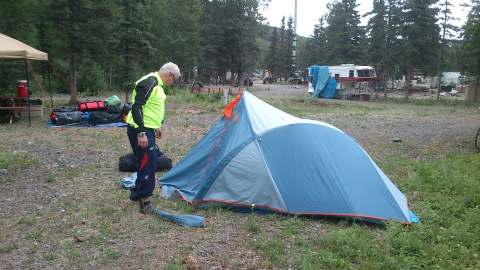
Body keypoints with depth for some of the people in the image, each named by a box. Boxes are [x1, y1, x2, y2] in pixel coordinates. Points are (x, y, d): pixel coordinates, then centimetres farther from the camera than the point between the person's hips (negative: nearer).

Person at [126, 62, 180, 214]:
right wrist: (141, 133, -28)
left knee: (145, 162, 17)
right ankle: (144, 201, 0)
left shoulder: (157, 84, 14)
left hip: (147, 129, 10)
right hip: (140, 131, -10)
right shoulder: (149, 82, -18)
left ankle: (137, 193, 32)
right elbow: (136, 107, -24)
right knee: (148, 163, -9)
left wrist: (155, 127, 28)